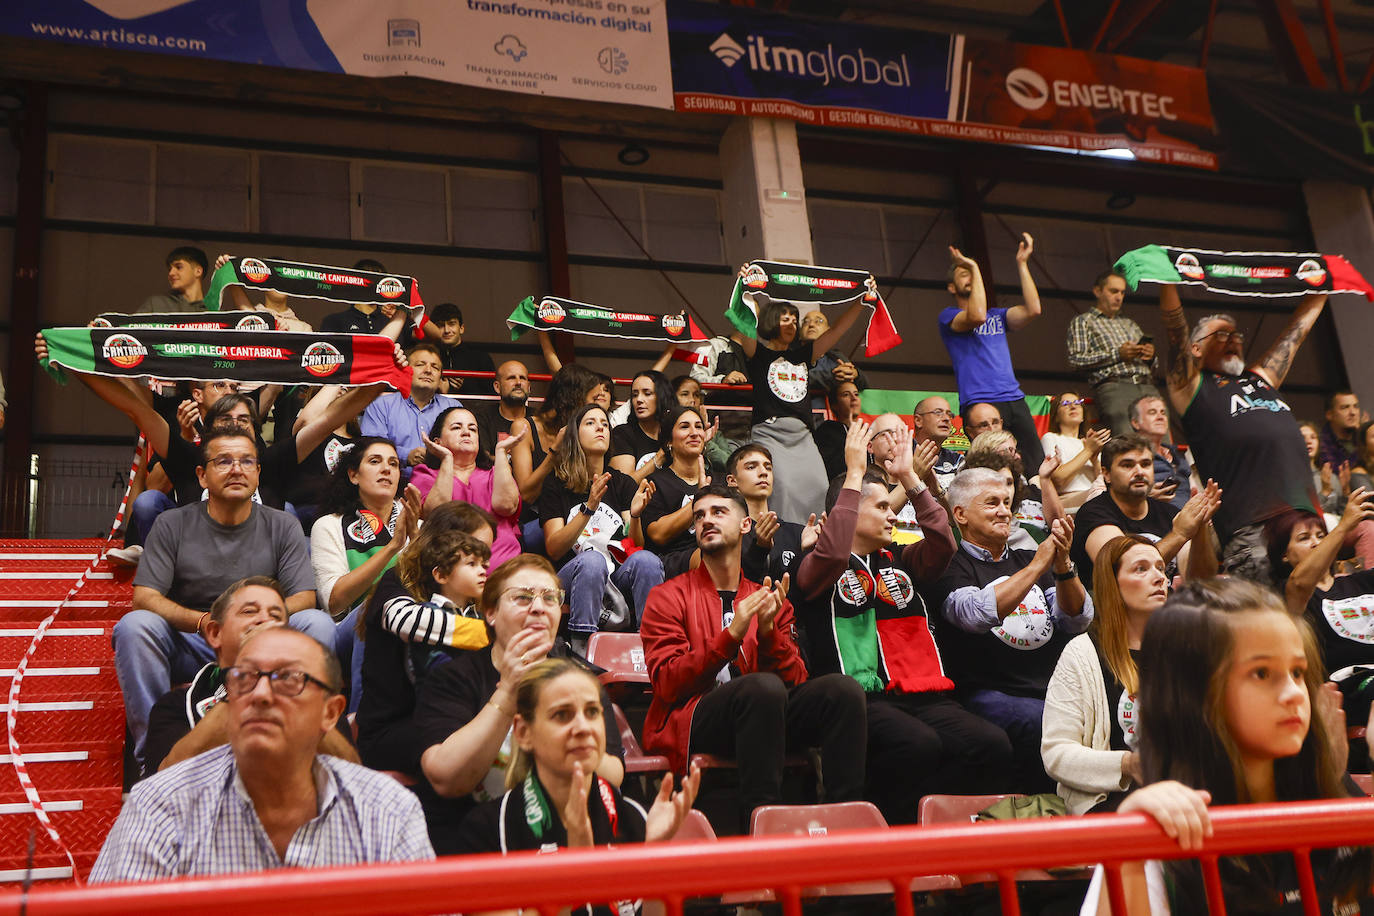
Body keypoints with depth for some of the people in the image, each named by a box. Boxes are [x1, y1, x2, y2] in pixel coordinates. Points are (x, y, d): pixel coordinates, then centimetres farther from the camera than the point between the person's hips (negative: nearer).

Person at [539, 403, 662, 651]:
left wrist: (635, 515, -17)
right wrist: (588, 508, -18)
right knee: (592, 559, -35)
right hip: (571, 574, -2)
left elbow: (635, 546, 5)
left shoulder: (623, 483, 16)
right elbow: (554, 549, -5)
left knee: (647, 560, -29)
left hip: (617, 575, 3)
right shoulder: (557, 485, 9)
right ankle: (581, 649, -35)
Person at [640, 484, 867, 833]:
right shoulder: (669, 596, 8)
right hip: (690, 722, -4)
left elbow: (795, 681, 8)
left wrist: (768, 631, -11)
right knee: (764, 686, -34)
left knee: (842, 687, -21)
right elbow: (667, 684, -6)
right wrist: (732, 634, -16)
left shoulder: (768, 599, 19)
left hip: (762, 714, 4)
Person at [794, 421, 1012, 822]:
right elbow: (833, 552, -14)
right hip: (862, 698, -5)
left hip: (925, 696, 6)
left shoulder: (899, 560, 27)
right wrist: (854, 473, -9)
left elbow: (943, 543, 10)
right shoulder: (816, 569, 9)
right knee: (918, 744, -36)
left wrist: (909, 477, 9)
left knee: (993, 744, -23)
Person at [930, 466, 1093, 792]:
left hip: (1056, 688, 5)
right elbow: (978, 614, -16)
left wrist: (1062, 564, -5)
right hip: (990, 693, -5)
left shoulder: (1028, 559, 24)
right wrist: (1038, 566, -13)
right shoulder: (951, 566, 5)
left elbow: (1078, 621, 13)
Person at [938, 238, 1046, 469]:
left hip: (1015, 399, 6)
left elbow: (1033, 309, 8)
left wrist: (1022, 263, 11)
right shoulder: (949, 316, 7)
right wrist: (974, 267, -6)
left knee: (1036, 466, -6)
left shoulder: (997, 316, 24)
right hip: (980, 404, -6)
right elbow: (977, 316, -15)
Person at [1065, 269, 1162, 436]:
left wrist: (1150, 355, 9)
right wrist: (1117, 354, -7)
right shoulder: (1082, 321, 15)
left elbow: (1153, 365, 34)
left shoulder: (1129, 324, 33)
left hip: (1147, 386, 5)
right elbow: (1076, 359, -2)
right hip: (1114, 386, -5)